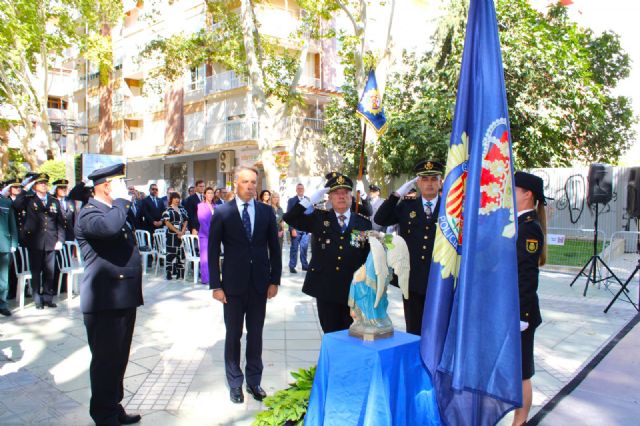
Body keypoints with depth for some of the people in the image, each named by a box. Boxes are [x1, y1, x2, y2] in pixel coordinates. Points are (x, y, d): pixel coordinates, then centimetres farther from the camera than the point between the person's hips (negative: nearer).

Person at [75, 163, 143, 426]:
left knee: (119, 359, 18)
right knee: (105, 360, 2)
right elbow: (109, 227, -37)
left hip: (124, 299, 9)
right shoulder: (89, 214, -13)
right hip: (105, 301, -9)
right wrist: (121, 200, -21)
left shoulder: (115, 211, 18)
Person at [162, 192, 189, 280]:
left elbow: (186, 221, 10)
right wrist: (177, 231, -13)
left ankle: (180, 273, 10)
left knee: (181, 253, 5)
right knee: (171, 253, -4)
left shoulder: (182, 209, 13)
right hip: (172, 234, -5)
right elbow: (167, 223, -9)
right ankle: (169, 273, 2)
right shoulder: (168, 210, -2)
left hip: (181, 235, 5)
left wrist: (182, 231, -4)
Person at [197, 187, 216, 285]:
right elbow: (201, 221, -8)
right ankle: (205, 278, 0)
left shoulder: (215, 206, 13)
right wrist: (209, 233, -14)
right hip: (204, 235, -4)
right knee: (205, 257, -3)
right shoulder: (200, 206, -1)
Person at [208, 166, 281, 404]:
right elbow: (213, 251, -3)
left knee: (256, 335, 12)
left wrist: (275, 280, 1)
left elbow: (274, 248, 6)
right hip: (233, 284, -2)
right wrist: (215, 285, -7)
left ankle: (254, 381, 28)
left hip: (260, 284, 2)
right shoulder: (222, 212, -4)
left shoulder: (266, 211, 2)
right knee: (233, 335, 10)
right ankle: (235, 384, 26)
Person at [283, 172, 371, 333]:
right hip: (325, 289, 0)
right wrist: (311, 199, -12)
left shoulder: (364, 223, 3)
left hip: (354, 289, 0)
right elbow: (289, 218, -5)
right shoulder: (319, 218, 3)